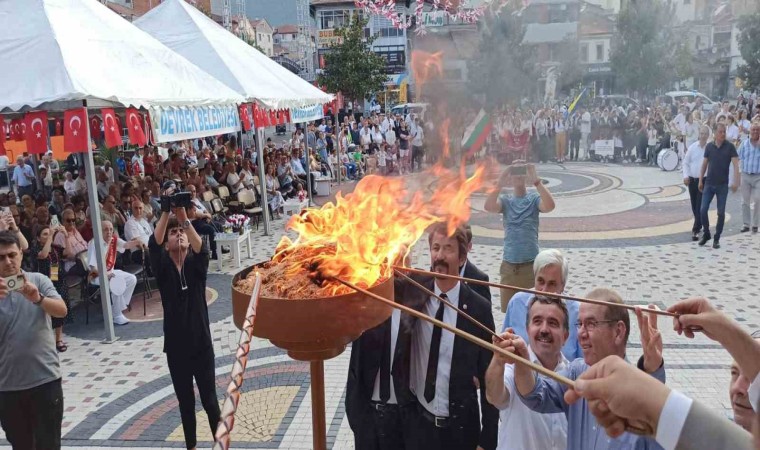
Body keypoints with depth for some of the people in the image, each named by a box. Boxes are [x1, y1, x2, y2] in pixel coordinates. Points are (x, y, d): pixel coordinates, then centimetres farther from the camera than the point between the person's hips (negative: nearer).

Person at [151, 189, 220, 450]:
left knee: (209, 400, 8)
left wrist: (184, 219, -41)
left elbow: (201, 248, -27)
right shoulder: (163, 266, -4)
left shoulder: (197, 264, -4)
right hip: (176, 345, 1)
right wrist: (166, 212, -37)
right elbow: (154, 244, -23)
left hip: (201, 343, -1)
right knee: (185, 401, 13)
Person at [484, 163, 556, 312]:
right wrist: (500, 183, -33)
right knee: (508, 310, 12)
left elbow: (550, 206, -24)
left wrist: (536, 181, -34)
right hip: (509, 264, 2)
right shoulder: (505, 199, 2)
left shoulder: (534, 199, -2)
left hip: (531, 263, -2)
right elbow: (489, 206, -19)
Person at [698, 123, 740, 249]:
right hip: (709, 184, 2)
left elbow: (735, 164, -11)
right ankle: (706, 234, 16)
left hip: (723, 185, -2)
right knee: (703, 210, -3)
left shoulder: (730, 147, -5)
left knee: (721, 213, 3)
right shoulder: (709, 146, 2)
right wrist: (700, 180, 7)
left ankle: (717, 238, 13)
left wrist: (736, 181, -21)